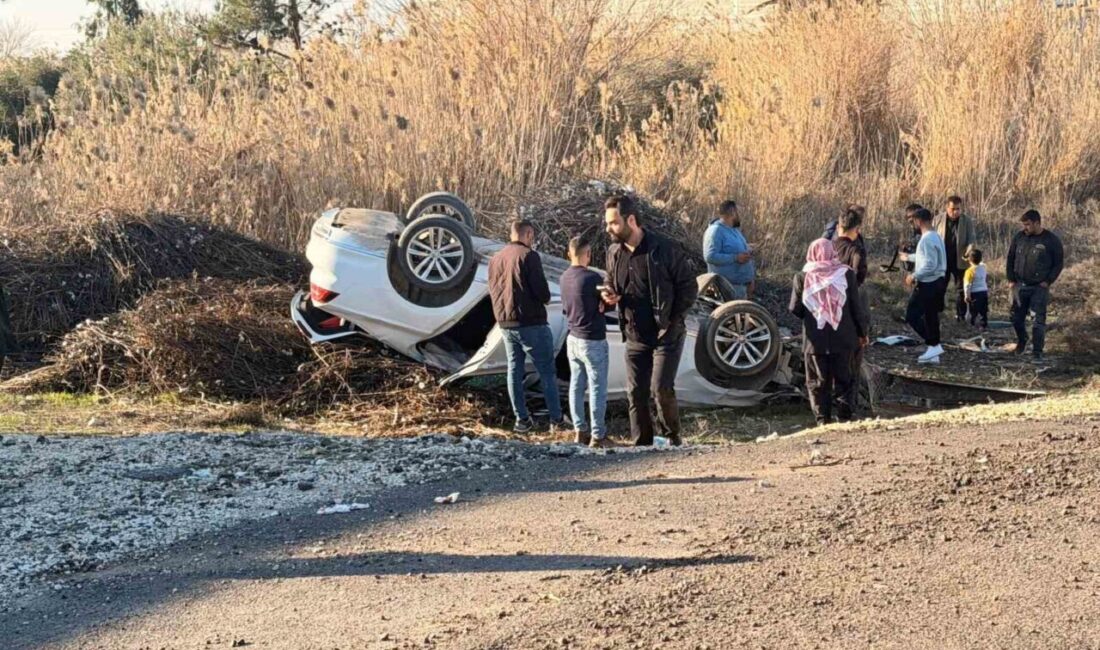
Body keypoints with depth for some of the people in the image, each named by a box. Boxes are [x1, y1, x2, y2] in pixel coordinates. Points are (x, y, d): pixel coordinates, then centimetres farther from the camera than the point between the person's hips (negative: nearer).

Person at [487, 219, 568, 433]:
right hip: (531, 322, -6)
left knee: (515, 370, 11)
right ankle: (556, 419, 2)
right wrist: (544, 299, 5)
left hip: (505, 324, 6)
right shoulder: (528, 256, -12)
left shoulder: (495, 259, 8)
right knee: (547, 371, 2)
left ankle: (522, 419, 10)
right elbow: (542, 292, -16)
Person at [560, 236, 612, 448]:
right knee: (597, 389, 0)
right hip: (593, 341, -7)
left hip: (573, 338, 7)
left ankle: (580, 431, 18)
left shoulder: (565, 277, 3)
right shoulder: (592, 278, -20)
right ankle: (597, 435, 4)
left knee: (576, 386, 12)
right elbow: (606, 303, -12)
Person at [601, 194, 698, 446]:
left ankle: (672, 437, 9)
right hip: (635, 337, 5)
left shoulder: (663, 250, -13)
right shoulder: (614, 253, 4)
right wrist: (609, 296, -4)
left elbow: (689, 287, -7)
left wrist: (672, 321, -12)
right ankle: (641, 445, 13)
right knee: (636, 393, 4)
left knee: (662, 388, -13)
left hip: (666, 335, -5)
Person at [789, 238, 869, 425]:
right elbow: (857, 306, -3)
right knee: (843, 380, 13)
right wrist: (862, 332, 10)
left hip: (815, 341, -1)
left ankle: (822, 420, 8)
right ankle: (844, 417, 13)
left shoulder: (802, 278, -8)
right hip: (843, 339, 1)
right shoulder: (846, 274, -7)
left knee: (818, 382, 10)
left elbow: (795, 309, -3)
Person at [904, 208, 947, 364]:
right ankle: (933, 353, 17)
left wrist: (914, 276, -15)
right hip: (937, 282, 10)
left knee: (912, 316, -4)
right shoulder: (936, 237, 12)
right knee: (930, 317, 13)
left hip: (927, 284, -10)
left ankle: (934, 345, -4)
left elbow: (930, 265, -24)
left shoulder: (927, 240, -19)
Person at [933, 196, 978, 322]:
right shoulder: (938, 219, -3)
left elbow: (972, 238, -8)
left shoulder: (967, 220, -5)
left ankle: (960, 316, 16)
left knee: (961, 289, 8)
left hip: (960, 261, 0)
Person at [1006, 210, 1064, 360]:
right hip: (1020, 286, 4)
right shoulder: (1019, 237, 2)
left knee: (1039, 320, -6)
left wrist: (1048, 281, -10)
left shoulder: (1052, 240, -9)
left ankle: (1037, 352, 0)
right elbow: (1010, 259, 11)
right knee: (1017, 318, 12)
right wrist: (1010, 279, 4)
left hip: (1039, 288, -4)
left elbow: (1058, 264, -2)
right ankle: (1021, 340, 38)